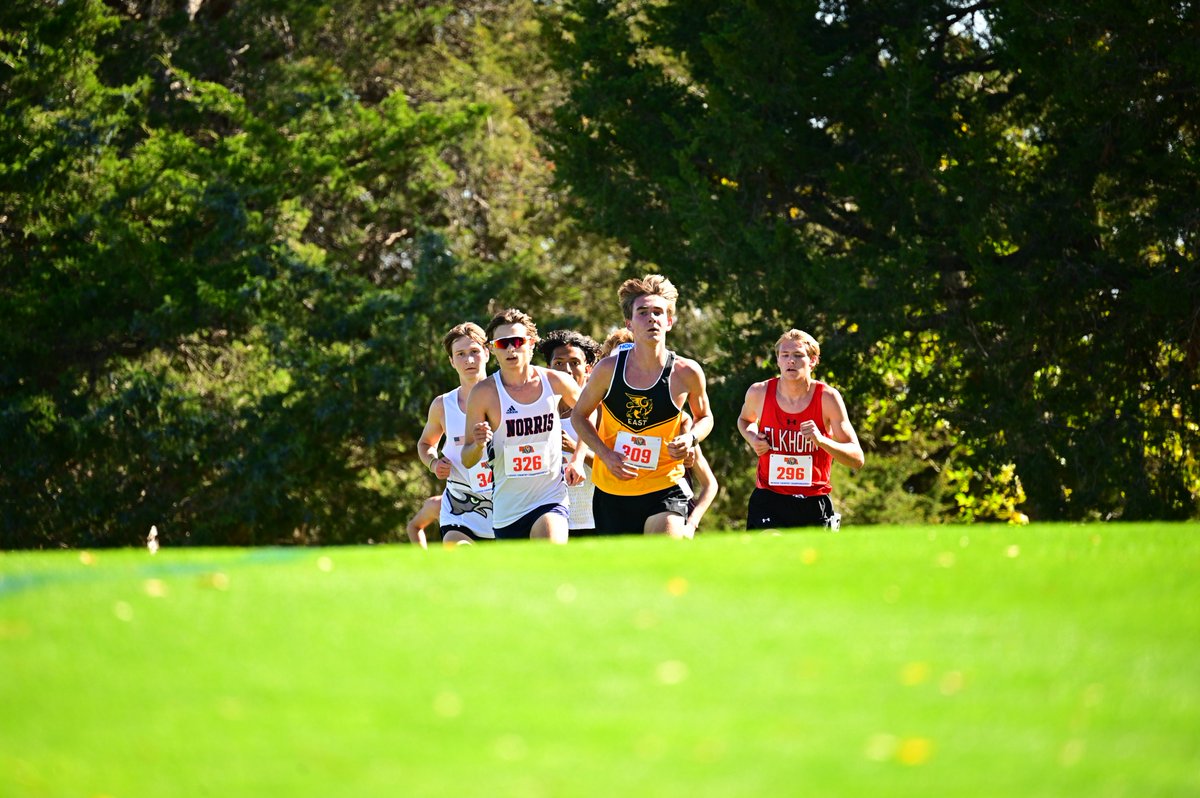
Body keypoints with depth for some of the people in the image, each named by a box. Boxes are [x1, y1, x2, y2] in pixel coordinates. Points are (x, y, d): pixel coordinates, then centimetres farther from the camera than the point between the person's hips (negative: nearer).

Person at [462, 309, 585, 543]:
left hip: (551, 498, -1)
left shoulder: (555, 382, -3)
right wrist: (479, 445, -27)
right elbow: (468, 460, -4)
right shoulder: (483, 393, -8)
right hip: (506, 510, 1)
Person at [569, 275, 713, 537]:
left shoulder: (687, 373, -8)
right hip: (611, 489, 2)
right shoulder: (608, 369, -7)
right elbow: (580, 415, 8)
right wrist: (605, 454, -9)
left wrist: (691, 439, -11)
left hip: (663, 488, -2)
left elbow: (704, 417, 12)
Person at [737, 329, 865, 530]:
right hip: (768, 502, 0)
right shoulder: (759, 393, -3)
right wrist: (752, 439, -1)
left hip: (814, 506, 0)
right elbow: (745, 420, 23)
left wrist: (821, 440, -28)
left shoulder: (828, 397, -9)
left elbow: (857, 459, -10)